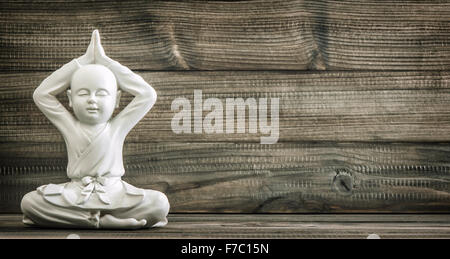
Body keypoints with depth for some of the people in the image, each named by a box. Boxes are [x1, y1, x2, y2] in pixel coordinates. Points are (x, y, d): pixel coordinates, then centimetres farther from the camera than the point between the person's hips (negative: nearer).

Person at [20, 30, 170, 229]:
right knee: (29, 201, -27)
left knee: (160, 203, -26)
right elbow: (41, 95, 9)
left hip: (114, 196, -1)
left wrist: (105, 62, 9)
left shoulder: (117, 127, 8)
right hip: (74, 196, 1)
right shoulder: (70, 127, 10)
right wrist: (81, 63, 9)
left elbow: (148, 95, 6)